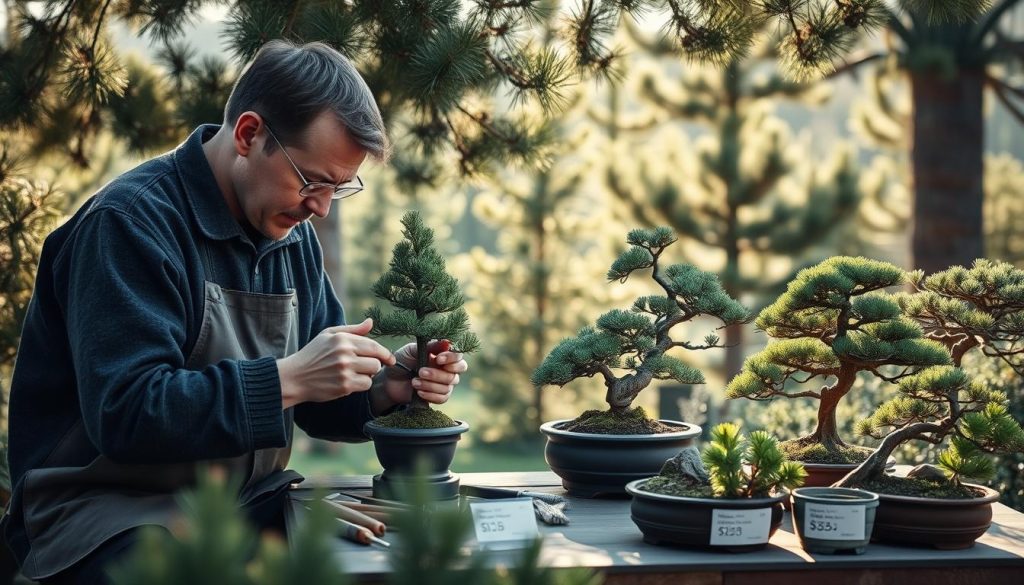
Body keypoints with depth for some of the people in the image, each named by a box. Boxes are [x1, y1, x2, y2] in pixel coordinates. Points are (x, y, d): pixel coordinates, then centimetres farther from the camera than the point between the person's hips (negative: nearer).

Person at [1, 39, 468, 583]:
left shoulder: (293, 237, 10)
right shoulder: (131, 222, -16)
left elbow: (319, 402, 15)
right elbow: (124, 414, -24)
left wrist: (385, 385, -7)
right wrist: (288, 379, -28)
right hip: (113, 512, -7)